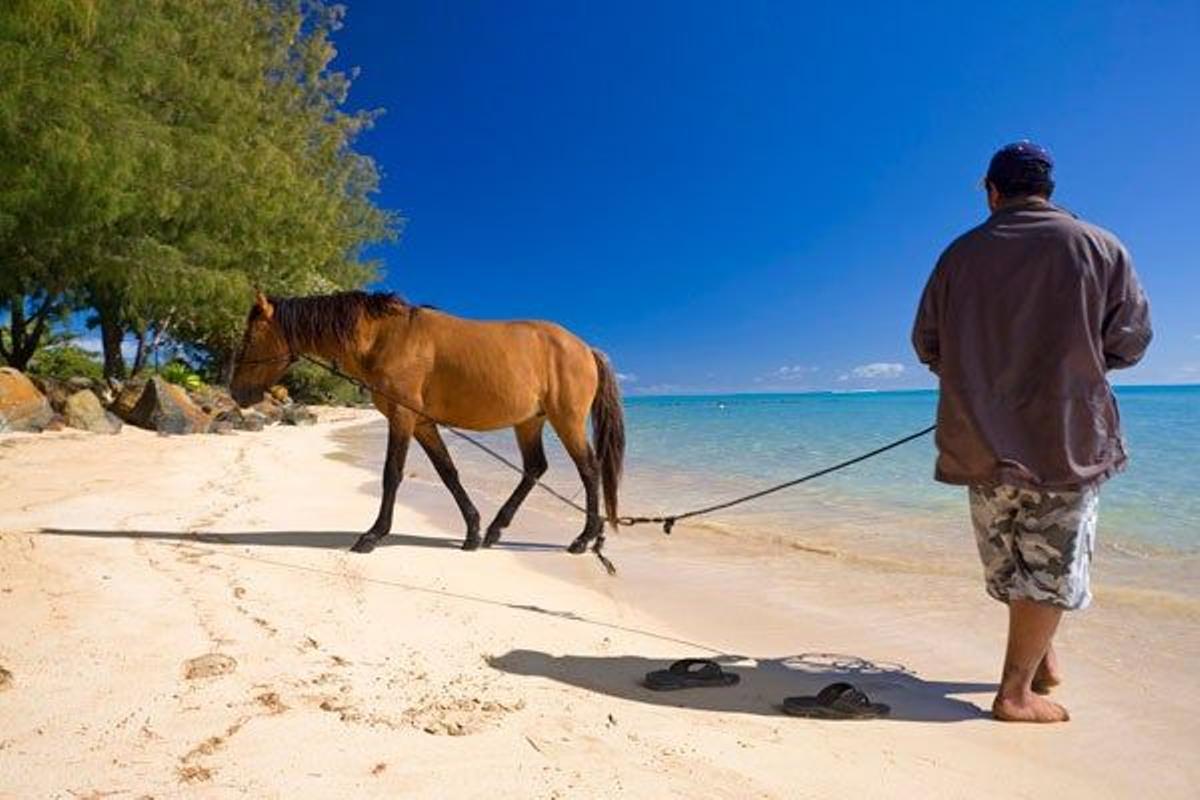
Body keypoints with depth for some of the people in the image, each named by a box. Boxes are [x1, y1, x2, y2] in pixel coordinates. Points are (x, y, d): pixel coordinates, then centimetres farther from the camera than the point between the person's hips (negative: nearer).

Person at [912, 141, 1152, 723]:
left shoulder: (960, 254, 2)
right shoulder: (1100, 248, -3)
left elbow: (926, 346, 6)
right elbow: (1128, 344, -2)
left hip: (981, 440, 3)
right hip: (1067, 438, -2)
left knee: (1012, 561, 18)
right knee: (1050, 565, 6)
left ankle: (1041, 659, 31)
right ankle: (1016, 692, 9)